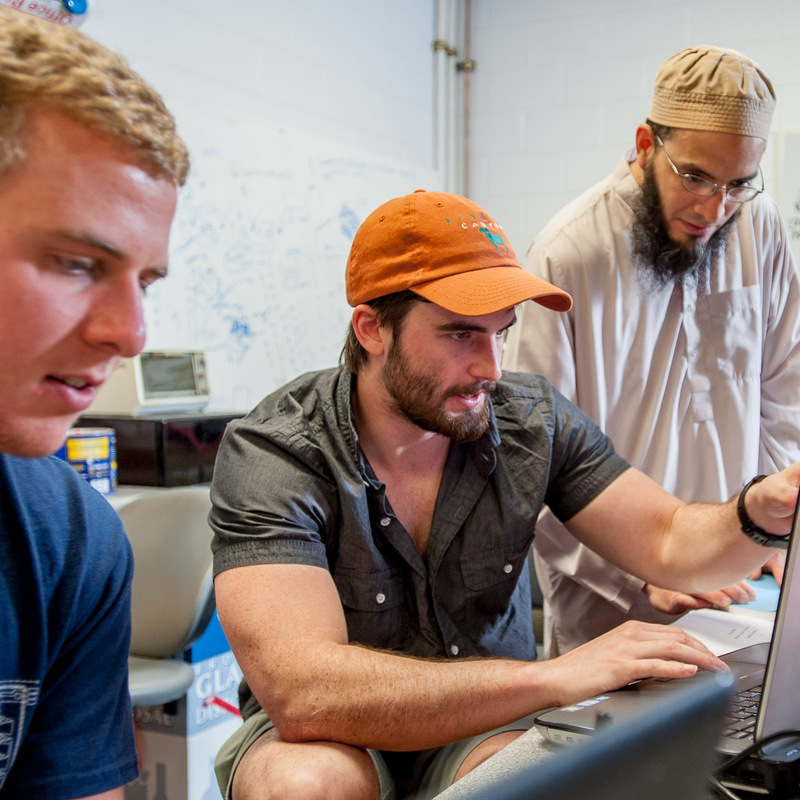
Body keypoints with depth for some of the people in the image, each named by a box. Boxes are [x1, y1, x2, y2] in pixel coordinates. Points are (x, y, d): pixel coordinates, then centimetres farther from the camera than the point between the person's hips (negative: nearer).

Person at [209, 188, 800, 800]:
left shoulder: (533, 421, -7)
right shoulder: (271, 455, -21)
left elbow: (672, 543, -4)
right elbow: (304, 691, -33)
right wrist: (553, 678, -37)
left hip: (486, 727, 2)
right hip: (336, 736, -1)